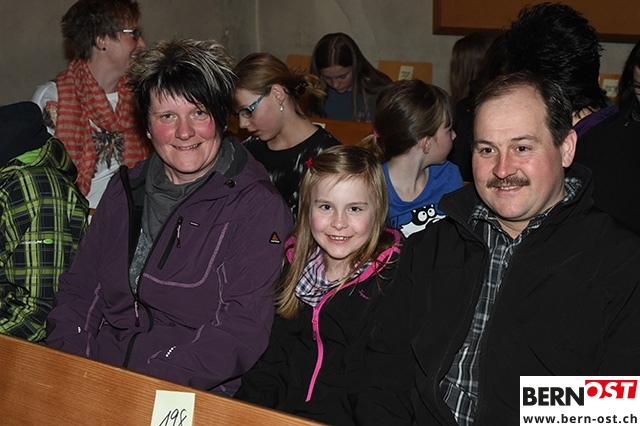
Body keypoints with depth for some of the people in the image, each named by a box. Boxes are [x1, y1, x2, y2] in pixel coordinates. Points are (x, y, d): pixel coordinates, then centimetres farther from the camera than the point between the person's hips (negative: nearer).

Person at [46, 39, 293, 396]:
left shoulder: (258, 207, -7)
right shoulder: (127, 188, 12)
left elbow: (242, 332, -14)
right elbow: (80, 287, 13)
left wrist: (150, 387, -23)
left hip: (197, 394, -4)